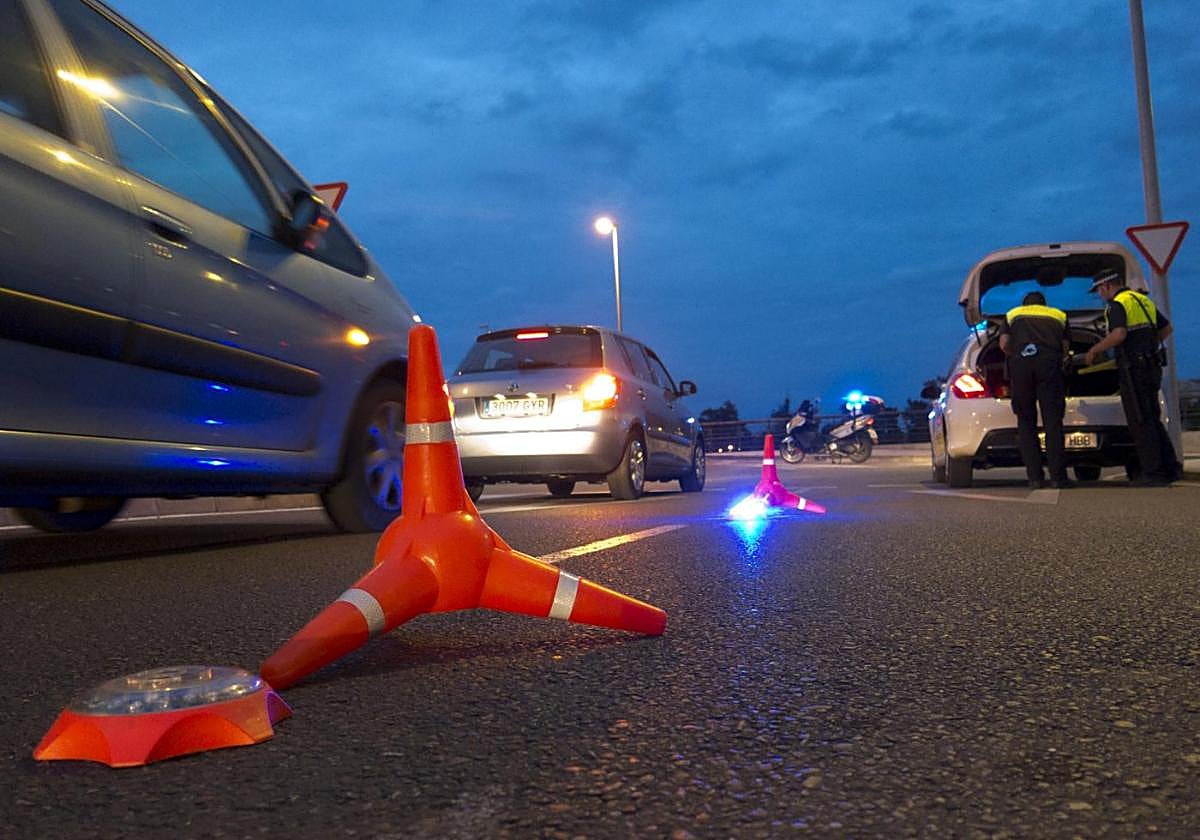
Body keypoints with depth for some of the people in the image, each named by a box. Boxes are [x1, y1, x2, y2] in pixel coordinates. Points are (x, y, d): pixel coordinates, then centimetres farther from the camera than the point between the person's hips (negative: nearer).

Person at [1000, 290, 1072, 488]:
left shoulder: (1012, 314, 25)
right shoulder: (1059, 315, 27)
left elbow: (1004, 344, 11)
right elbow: (1065, 347, 16)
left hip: (1020, 364, 0)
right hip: (1049, 364, 0)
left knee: (1026, 422, 5)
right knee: (1053, 422, -1)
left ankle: (1034, 477, -1)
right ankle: (1058, 476, -7)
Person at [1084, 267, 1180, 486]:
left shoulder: (1116, 305, -11)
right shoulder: (1144, 300, 17)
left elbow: (1119, 334, -26)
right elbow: (1166, 328, 23)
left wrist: (1095, 350, -14)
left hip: (1134, 370, -9)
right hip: (1152, 367, 9)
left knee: (1140, 423, -4)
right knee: (1152, 420, 16)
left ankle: (1153, 473, -3)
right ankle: (1170, 468, 18)